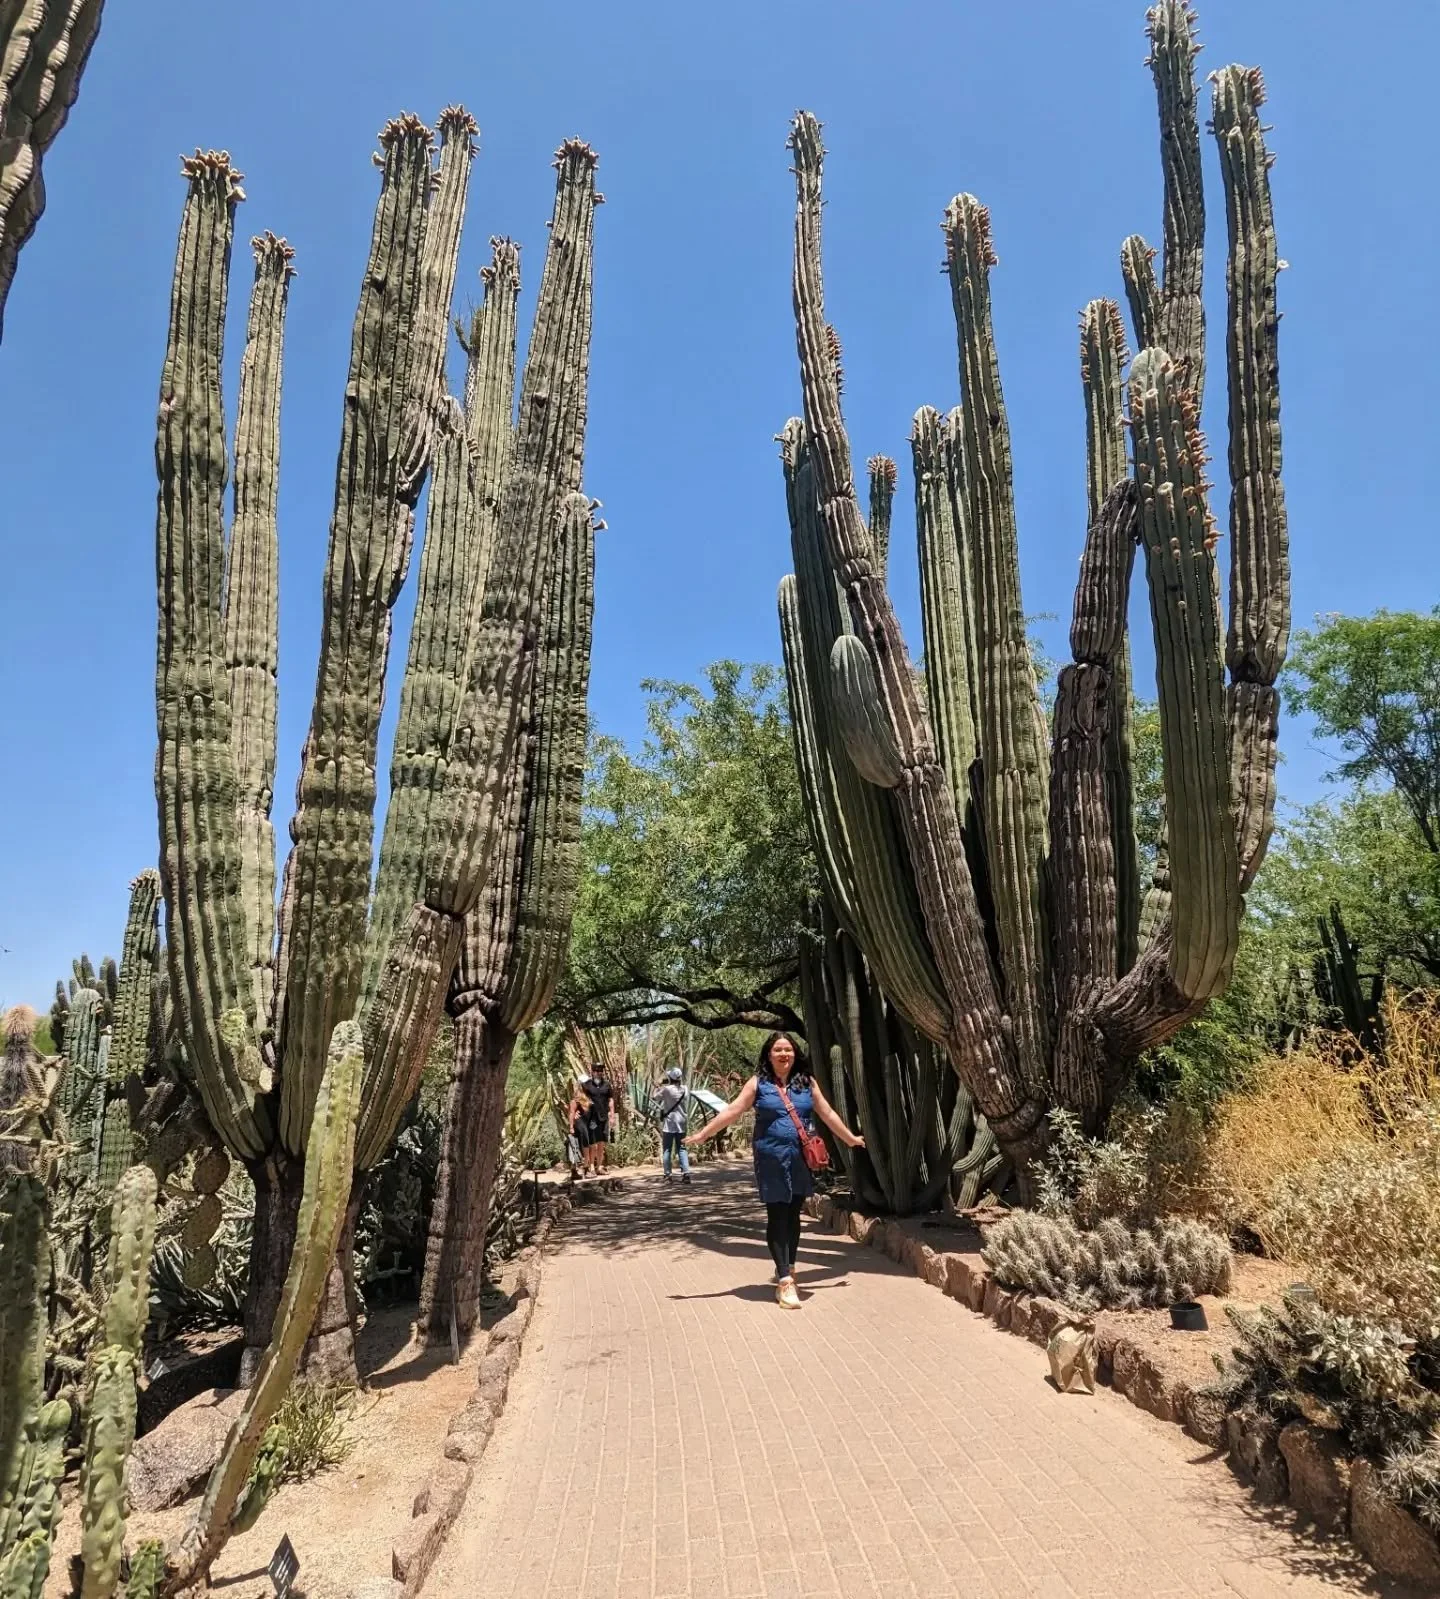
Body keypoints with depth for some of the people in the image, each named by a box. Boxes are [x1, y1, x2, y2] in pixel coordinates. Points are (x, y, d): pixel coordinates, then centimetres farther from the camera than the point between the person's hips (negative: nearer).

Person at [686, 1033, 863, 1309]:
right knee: (777, 1217, -1)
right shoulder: (758, 1083, -2)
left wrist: (850, 1138, 21)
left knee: (793, 1215, 11)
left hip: (801, 1161, 3)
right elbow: (732, 1111, -4)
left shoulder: (807, 1082, 6)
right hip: (771, 1161, -3)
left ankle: (787, 1269, 29)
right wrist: (703, 1134, -9)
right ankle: (785, 1281, 1)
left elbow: (828, 1114, 15)